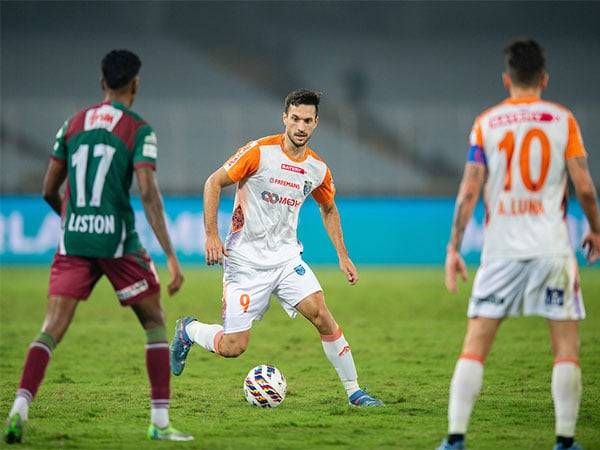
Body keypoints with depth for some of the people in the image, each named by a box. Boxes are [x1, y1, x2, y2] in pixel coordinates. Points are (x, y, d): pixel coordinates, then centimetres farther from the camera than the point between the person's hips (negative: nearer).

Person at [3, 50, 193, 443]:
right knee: (155, 323, 12)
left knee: (52, 329, -1)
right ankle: (160, 421, 7)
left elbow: (49, 191, 15)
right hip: (118, 240, -3)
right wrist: (171, 256, -15)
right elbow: (149, 194, -14)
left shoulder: (73, 125, 12)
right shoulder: (139, 130, -3)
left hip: (73, 238, 3)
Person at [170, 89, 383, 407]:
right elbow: (214, 183, -8)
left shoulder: (318, 169, 3)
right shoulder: (260, 152, -13)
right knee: (232, 347, -7)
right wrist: (211, 235, -15)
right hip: (245, 259, -4)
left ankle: (353, 391, -5)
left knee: (320, 313, -16)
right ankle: (188, 330, 27)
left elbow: (328, 209, 22)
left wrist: (343, 257, 17)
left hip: (286, 256, 4)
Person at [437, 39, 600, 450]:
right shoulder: (563, 119, 1)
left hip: (501, 249, 1)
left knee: (475, 346, 3)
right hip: (552, 246, -1)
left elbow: (470, 190, -1)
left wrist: (453, 249, 4)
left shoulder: (486, 123, 4)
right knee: (566, 345, 6)